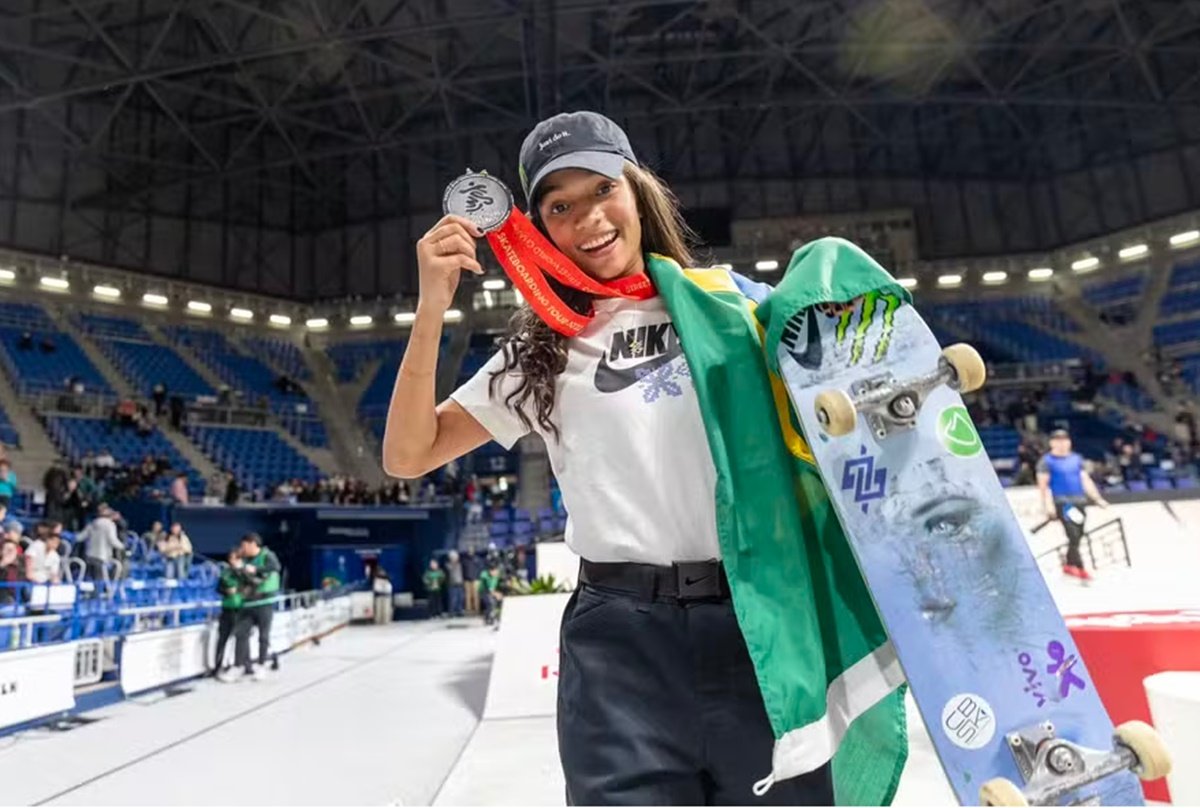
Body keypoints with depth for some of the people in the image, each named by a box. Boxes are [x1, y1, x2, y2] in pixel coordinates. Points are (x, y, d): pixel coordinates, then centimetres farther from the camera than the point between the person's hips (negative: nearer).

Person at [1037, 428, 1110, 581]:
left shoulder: (1076, 459, 16)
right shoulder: (1047, 461, -2)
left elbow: (1086, 480, 15)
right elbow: (1043, 484, -8)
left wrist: (1097, 498, 8)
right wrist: (1048, 504, -17)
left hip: (1079, 502, 6)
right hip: (1062, 503, -6)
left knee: (1078, 536, 8)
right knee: (1073, 535, -15)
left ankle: (1069, 565, 23)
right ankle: (1080, 569, -14)